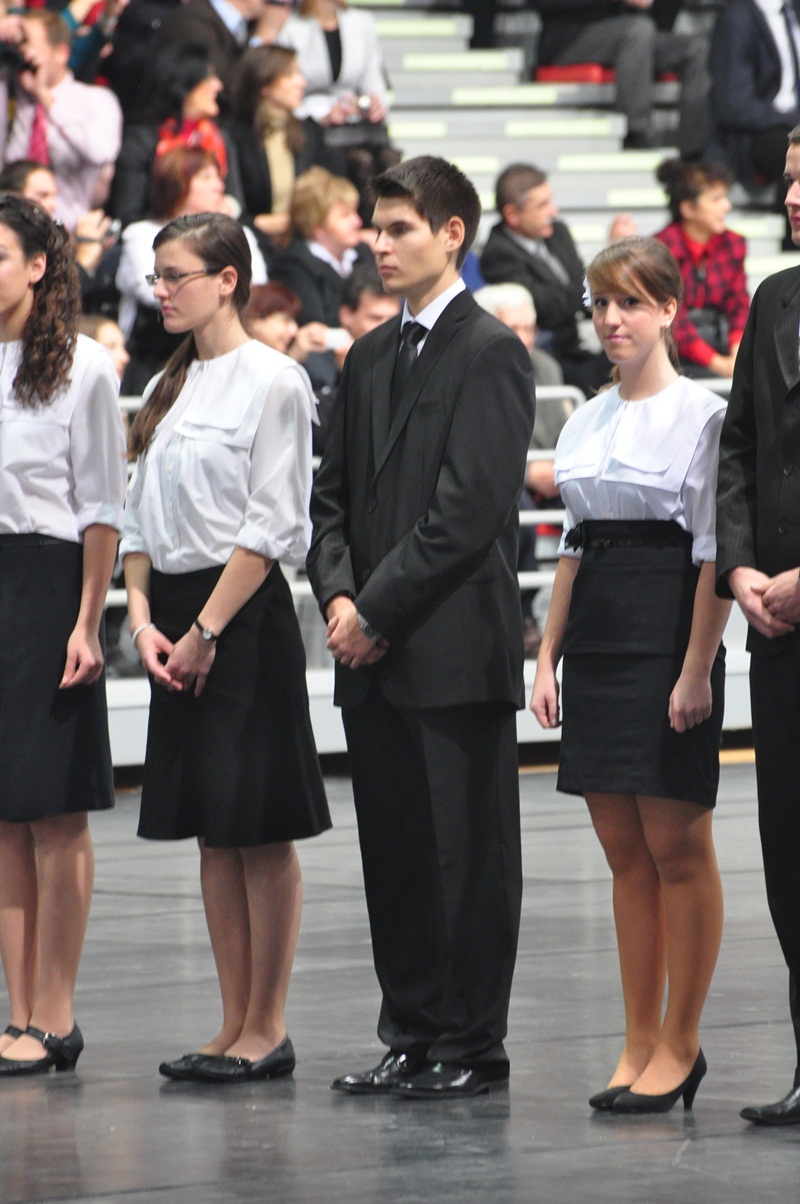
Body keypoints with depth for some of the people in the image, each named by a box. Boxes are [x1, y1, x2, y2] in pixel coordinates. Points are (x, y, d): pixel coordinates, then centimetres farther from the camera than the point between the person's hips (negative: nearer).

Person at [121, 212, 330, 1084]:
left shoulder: (271, 381, -8)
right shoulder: (168, 389, 14)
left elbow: (269, 526, -12)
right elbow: (140, 517, 15)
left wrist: (206, 631, -15)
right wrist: (143, 618, 0)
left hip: (245, 612, -8)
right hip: (178, 618, 8)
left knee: (260, 829, -3)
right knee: (211, 831, 9)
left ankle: (266, 1028, 2)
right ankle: (234, 1025, 14)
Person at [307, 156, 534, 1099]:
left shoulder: (489, 353, -7)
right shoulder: (369, 359, 17)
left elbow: (470, 507, -14)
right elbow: (334, 493, 16)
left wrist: (379, 608, -13)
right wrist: (338, 595, -2)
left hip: (457, 648, -7)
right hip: (373, 657, 7)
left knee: (468, 852, -2)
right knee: (392, 852, 10)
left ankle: (471, 1046, 4)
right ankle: (412, 1034, 17)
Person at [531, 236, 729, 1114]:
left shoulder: (700, 415, -6)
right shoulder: (585, 423, 13)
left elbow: (714, 553, -10)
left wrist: (697, 670, -16)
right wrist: (548, 656, 11)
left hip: (668, 631, -6)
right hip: (596, 637, 6)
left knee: (676, 846, -2)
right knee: (624, 851, 8)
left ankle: (679, 1043, 5)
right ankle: (639, 1043, 13)